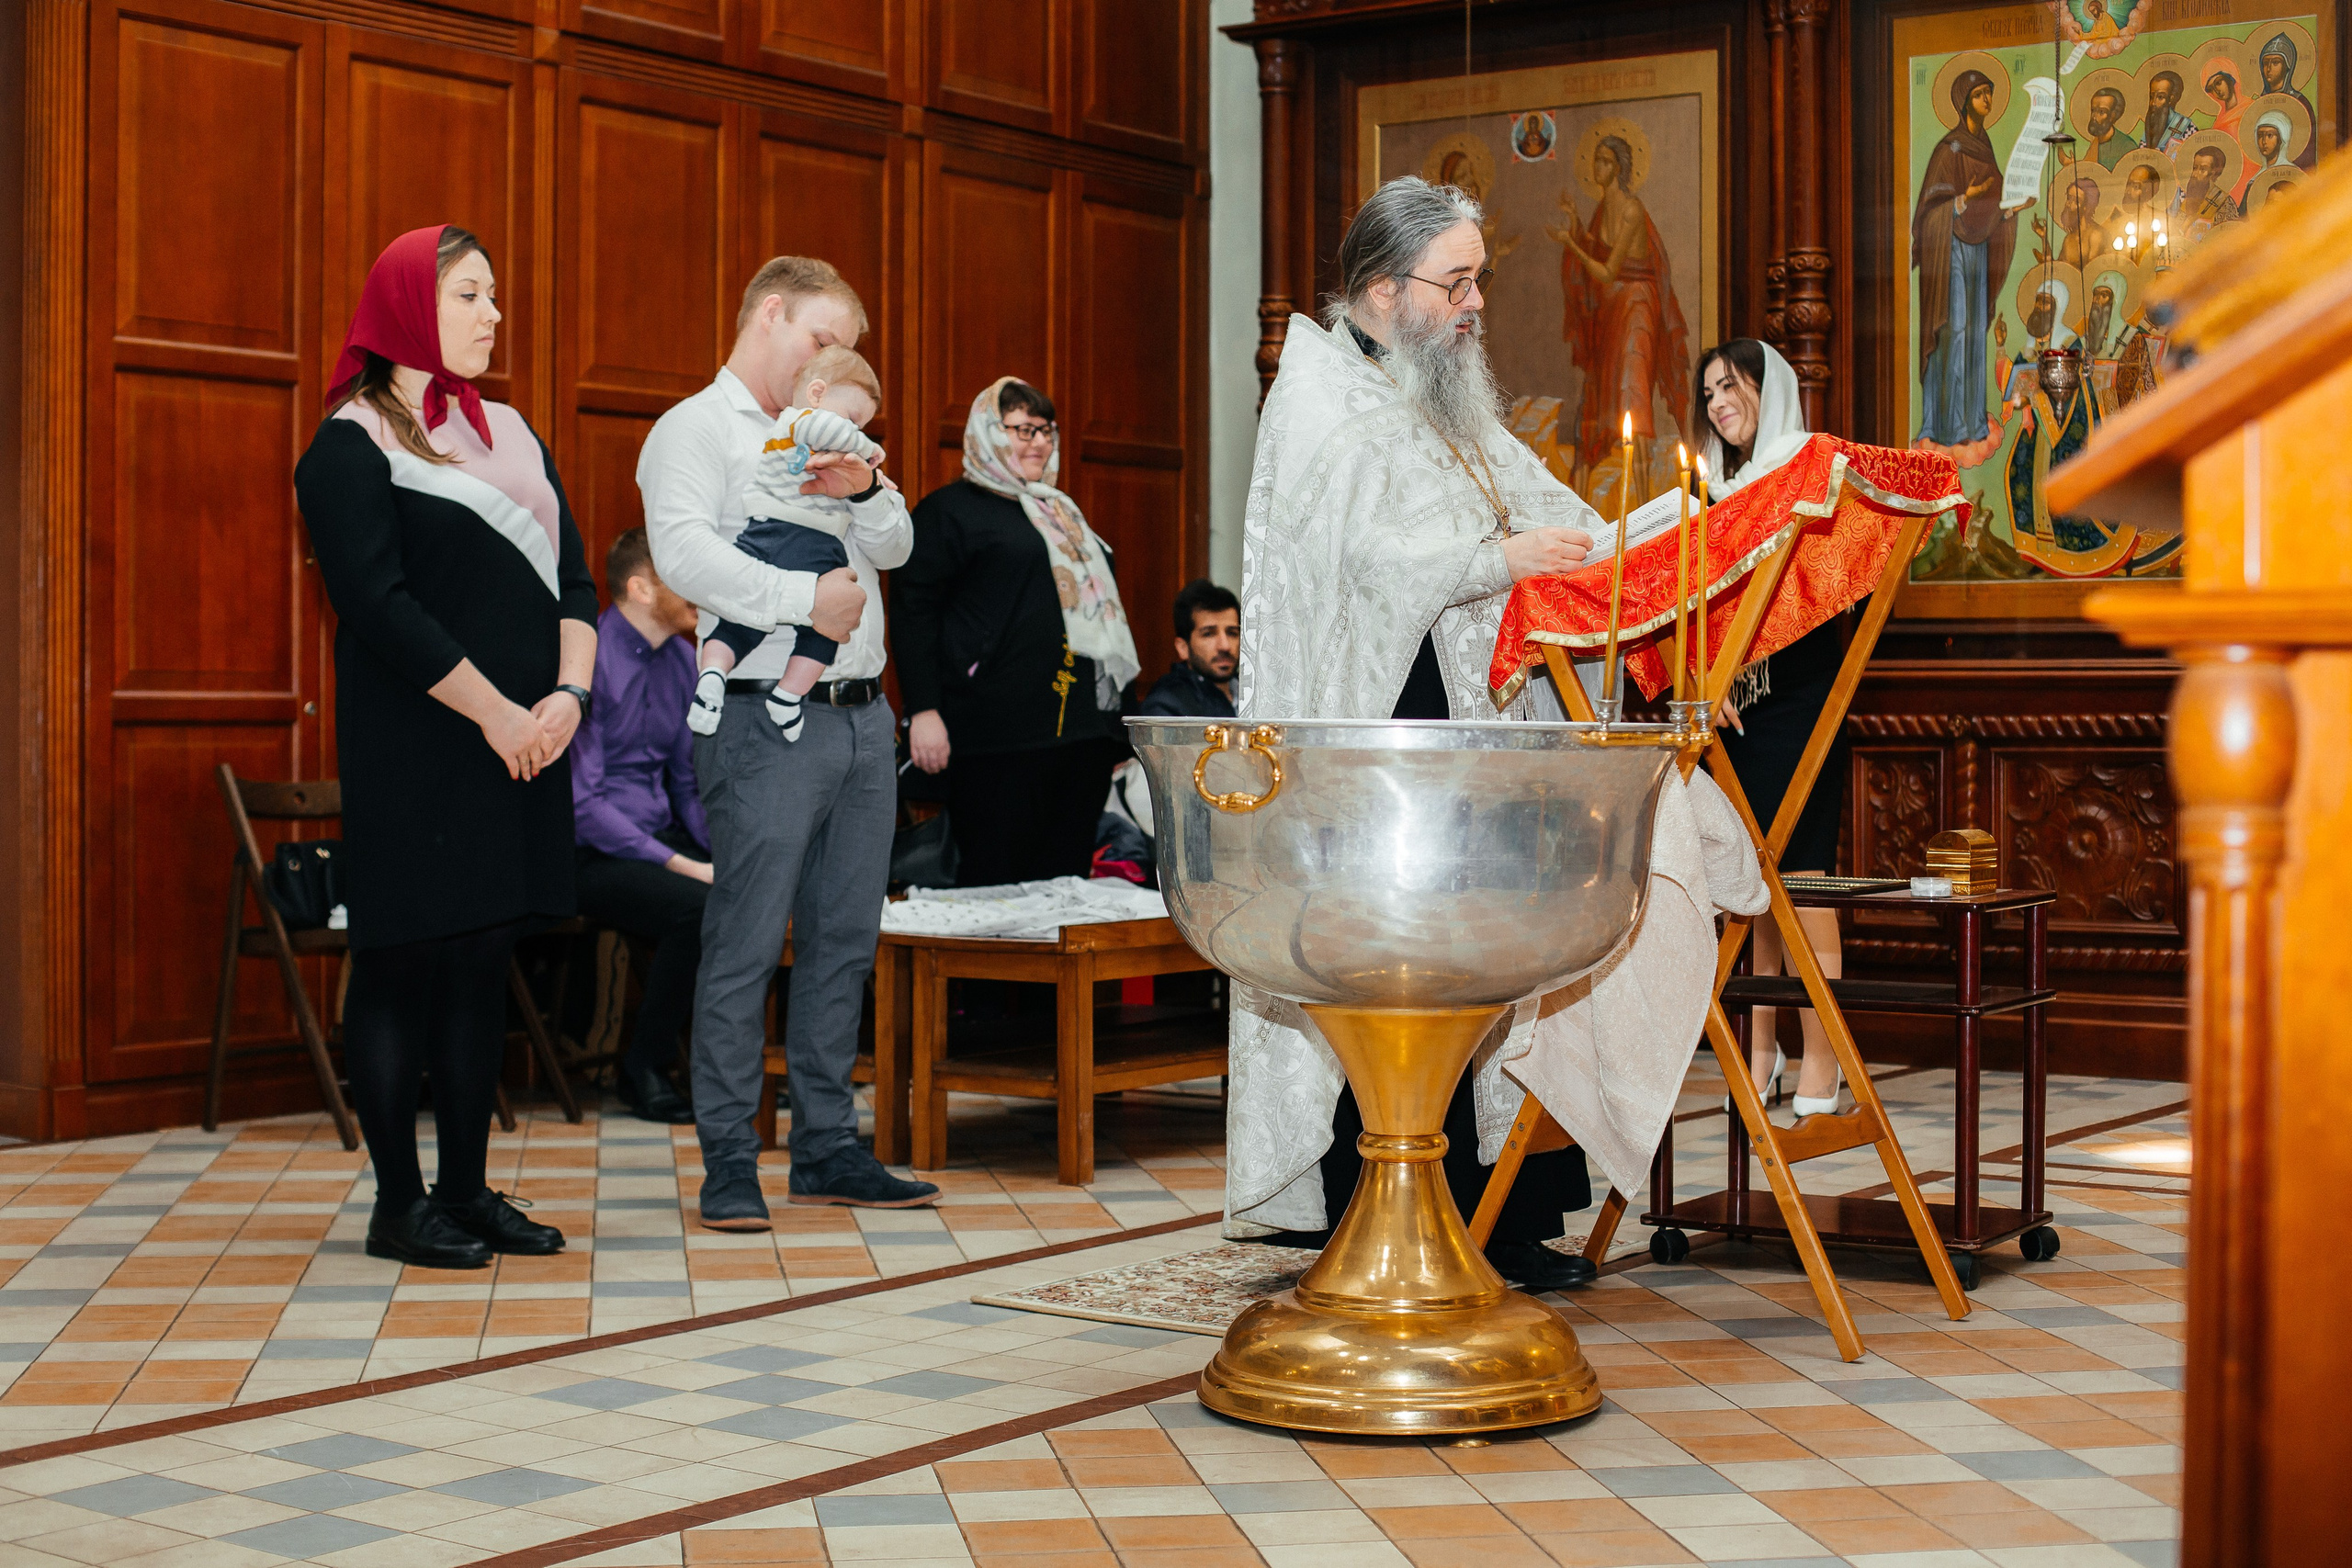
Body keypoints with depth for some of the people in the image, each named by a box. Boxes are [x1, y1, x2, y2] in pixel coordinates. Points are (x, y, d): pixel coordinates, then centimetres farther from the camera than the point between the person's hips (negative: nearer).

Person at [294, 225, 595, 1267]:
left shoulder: (509, 435, 17)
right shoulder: (351, 447, -4)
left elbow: (572, 576, 13)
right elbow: (379, 604, -14)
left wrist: (569, 691, -5)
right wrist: (495, 711, -15)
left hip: (525, 742, 7)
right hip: (412, 750, -7)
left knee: (482, 964, 8)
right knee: (405, 961, -2)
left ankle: (468, 1191, 15)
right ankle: (400, 1204, 5)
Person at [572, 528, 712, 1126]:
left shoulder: (680, 659, 9)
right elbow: (580, 802, -19)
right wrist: (681, 865, -23)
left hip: (660, 836, 7)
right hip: (589, 854, -7)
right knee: (698, 907, -32)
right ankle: (643, 1071, -12)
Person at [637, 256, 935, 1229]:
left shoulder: (826, 436, 22)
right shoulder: (696, 429, -1)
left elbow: (895, 546, 13)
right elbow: (684, 554, -17)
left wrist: (863, 490, -7)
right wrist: (804, 596, -20)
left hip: (861, 715, 8)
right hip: (768, 720, -8)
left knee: (844, 944, 10)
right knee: (745, 947, -5)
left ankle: (828, 1149, 17)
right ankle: (729, 1162, 1)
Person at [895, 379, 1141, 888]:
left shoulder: (1059, 511, 24)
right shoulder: (950, 510, 1)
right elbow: (913, 608, -7)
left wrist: (1111, 714, 24)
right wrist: (923, 710, -16)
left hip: (1083, 729, 8)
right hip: (1000, 735, -8)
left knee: (1068, 874, 8)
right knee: (995, 881, -8)